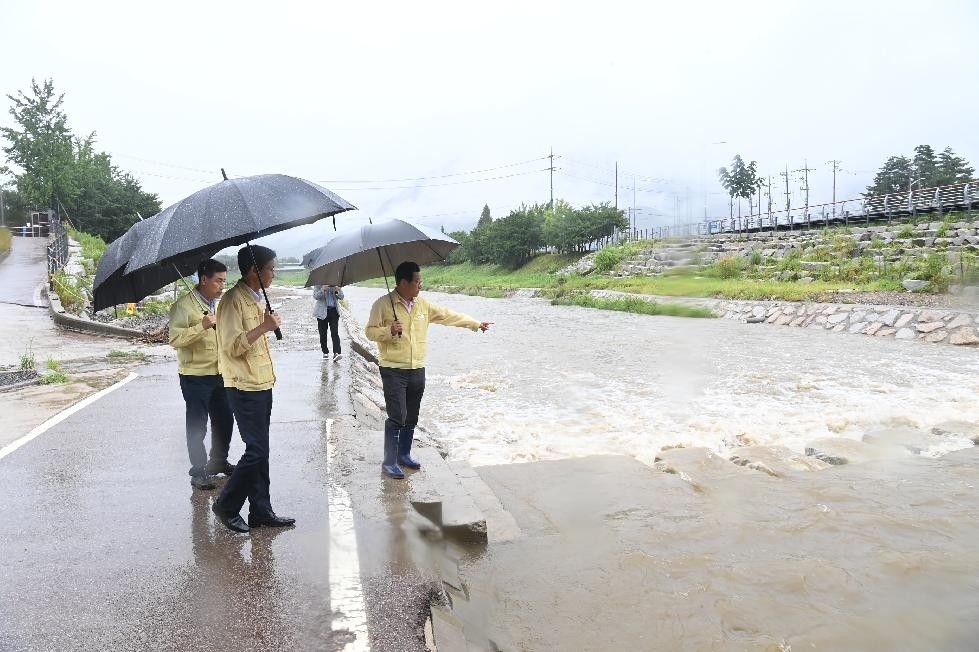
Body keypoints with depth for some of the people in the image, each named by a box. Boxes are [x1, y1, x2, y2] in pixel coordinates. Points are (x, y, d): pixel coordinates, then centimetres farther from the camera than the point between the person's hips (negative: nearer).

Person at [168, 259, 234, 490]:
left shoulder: (219, 304, 11)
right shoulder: (183, 306, -14)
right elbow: (175, 339, -22)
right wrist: (202, 326, -31)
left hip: (219, 373, 7)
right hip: (195, 376, -7)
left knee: (224, 420, 16)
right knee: (197, 426, 2)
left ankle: (218, 462, 34)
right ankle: (198, 472, 14)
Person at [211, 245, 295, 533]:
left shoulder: (258, 299, 14)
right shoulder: (233, 300, -15)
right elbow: (232, 346, -22)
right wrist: (264, 327, -23)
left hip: (262, 385, 9)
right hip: (245, 388, -9)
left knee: (260, 451, 11)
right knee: (256, 451, -6)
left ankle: (261, 511, 18)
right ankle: (225, 506, 12)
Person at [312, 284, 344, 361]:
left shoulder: (335, 284, 9)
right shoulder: (318, 284, 3)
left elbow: (341, 296, 6)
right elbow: (315, 296, -9)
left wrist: (338, 290, -16)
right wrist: (323, 289, -25)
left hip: (334, 311, 0)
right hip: (322, 311, 0)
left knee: (335, 333, -11)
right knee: (323, 333, 6)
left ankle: (336, 353, -19)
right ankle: (325, 352, 22)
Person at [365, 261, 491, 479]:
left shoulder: (423, 305, 8)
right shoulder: (383, 304, -8)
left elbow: (448, 316, 15)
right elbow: (370, 331, -6)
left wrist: (476, 324, 17)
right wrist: (389, 331, -24)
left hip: (417, 370, 6)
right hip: (393, 371, -6)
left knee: (412, 417, 13)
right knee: (397, 417, -9)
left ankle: (404, 454, 30)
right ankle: (389, 462, 2)